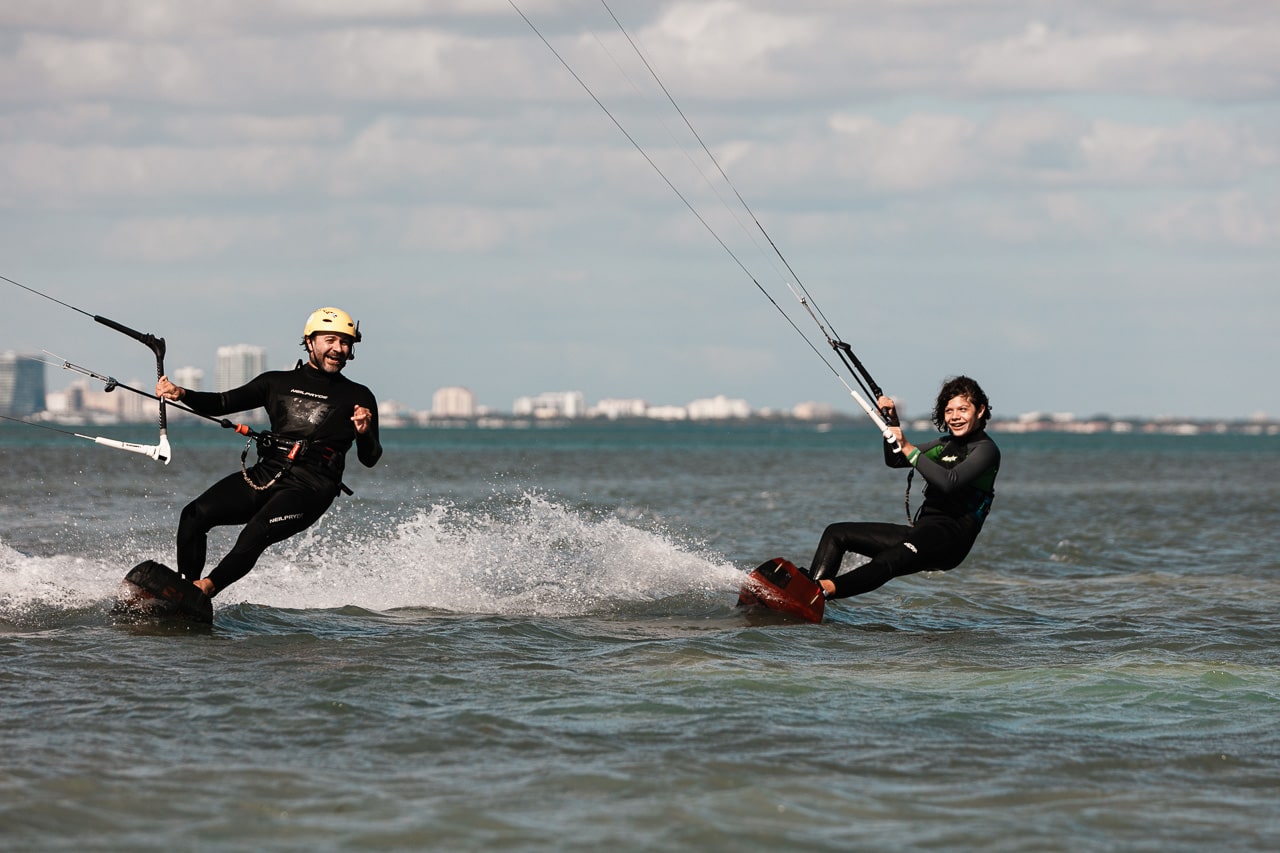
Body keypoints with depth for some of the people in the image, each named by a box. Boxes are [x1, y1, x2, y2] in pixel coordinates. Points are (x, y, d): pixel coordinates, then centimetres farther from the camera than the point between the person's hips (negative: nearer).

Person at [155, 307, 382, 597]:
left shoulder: (358, 398, 8)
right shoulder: (278, 383, 18)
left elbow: (369, 459, 4)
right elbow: (222, 404, 14)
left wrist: (364, 433, -18)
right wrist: (182, 394, -4)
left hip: (309, 489, -4)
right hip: (264, 476, 4)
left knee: (256, 533, -30)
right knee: (195, 514, -16)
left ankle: (204, 590, -31)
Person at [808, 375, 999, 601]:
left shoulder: (986, 450, -3)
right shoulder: (947, 445, 24)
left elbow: (949, 482, -20)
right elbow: (894, 460, 27)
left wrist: (908, 448, -18)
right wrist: (892, 421, 11)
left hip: (951, 536, -10)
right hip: (922, 530, 10)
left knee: (889, 561, -40)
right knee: (836, 533, 4)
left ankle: (828, 589, -61)